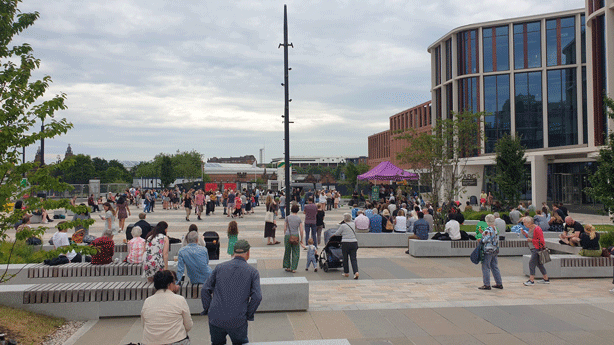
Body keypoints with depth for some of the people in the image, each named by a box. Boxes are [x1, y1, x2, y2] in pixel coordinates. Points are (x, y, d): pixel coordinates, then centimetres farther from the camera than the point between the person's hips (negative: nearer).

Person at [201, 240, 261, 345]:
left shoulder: (219, 267, 7)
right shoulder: (252, 272, 1)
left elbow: (205, 291, 5)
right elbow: (257, 296, -9)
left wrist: (207, 309, 13)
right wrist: (249, 315, 3)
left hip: (216, 319, 2)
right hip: (238, 321, -2)